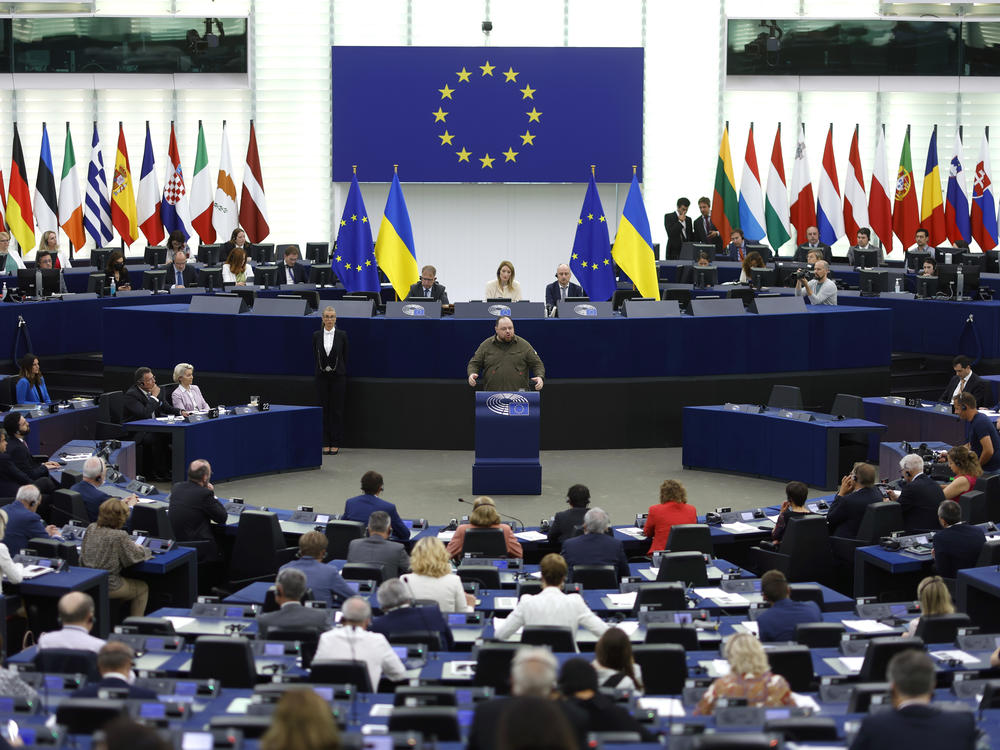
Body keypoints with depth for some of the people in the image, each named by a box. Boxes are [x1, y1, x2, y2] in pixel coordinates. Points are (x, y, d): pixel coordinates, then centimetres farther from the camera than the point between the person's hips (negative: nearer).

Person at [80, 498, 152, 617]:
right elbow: (133, 557, -12)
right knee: (143, 588, 20)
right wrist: (144, 551, 13)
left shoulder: (91, 529, -2)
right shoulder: (120, 536, -21)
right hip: (109, 587, -7)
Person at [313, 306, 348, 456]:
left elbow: (345, 356, 4)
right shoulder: (316, 335, 3)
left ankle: (335, 443, 6)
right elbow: (315, 355, 10)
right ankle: (326, 443, 8)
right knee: (324, 409, 3)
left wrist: (342, 372, 5)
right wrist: (320, 369, 10)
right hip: (322, 376, 2)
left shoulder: (342, 335, -2)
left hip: (337, 376, -2)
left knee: (337, 409, 1)